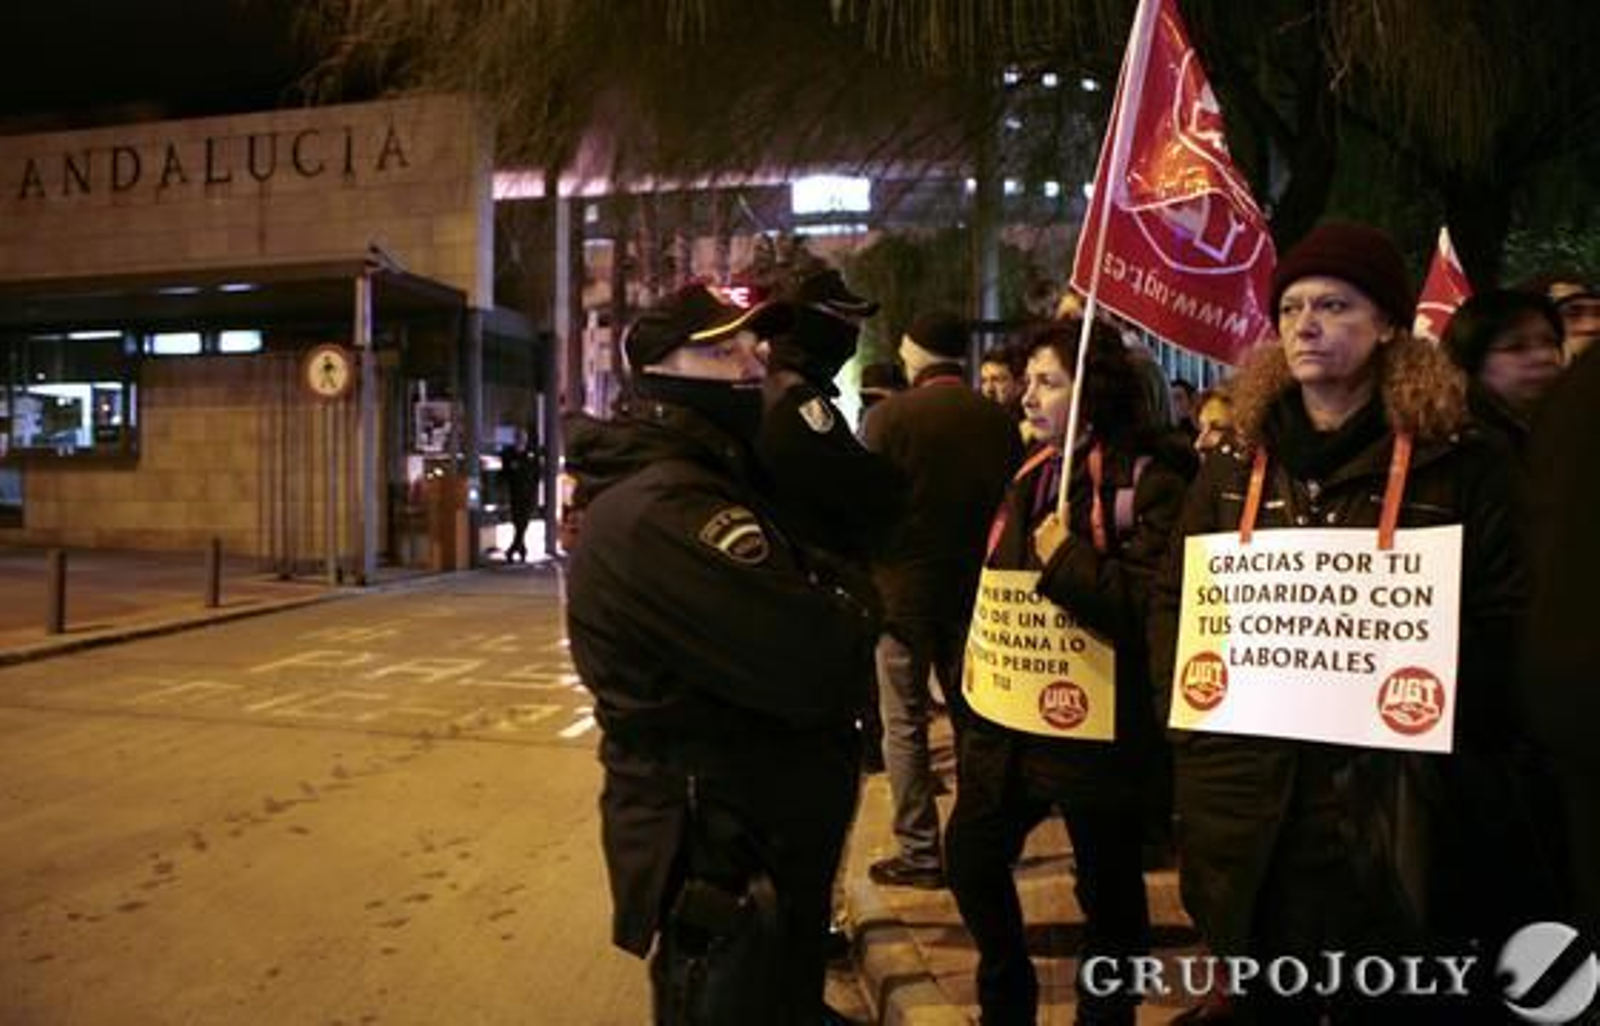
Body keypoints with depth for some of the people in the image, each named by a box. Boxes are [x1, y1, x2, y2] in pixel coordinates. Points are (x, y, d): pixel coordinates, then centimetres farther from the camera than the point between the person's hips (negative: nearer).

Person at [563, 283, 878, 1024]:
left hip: (761, 835, 10)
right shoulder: (659, 511, -26)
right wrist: (852, 616, -11)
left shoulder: (716, 477, 10)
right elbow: (813, 662, -31)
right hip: (718, 855, -10)